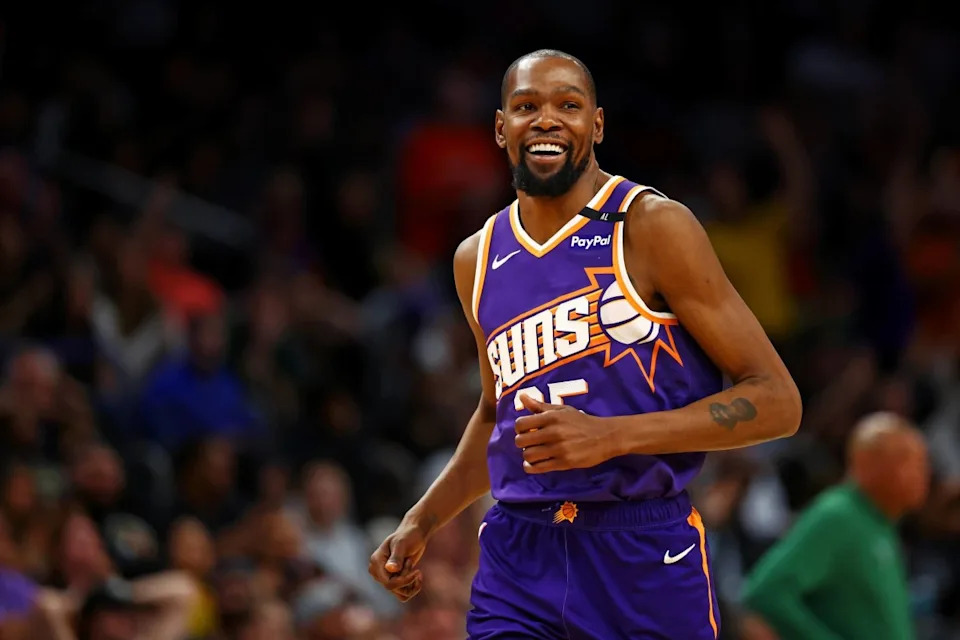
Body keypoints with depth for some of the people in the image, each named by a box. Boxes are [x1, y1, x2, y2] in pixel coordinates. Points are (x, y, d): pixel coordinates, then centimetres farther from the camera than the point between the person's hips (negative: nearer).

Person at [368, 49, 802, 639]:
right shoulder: (478, 261, 11)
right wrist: (422, 522, 16)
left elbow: (777, 402, -10)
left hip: (645, 555, -4)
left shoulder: (653, 228, -7)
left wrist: (611, 436, -19)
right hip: (517, 558, 4)